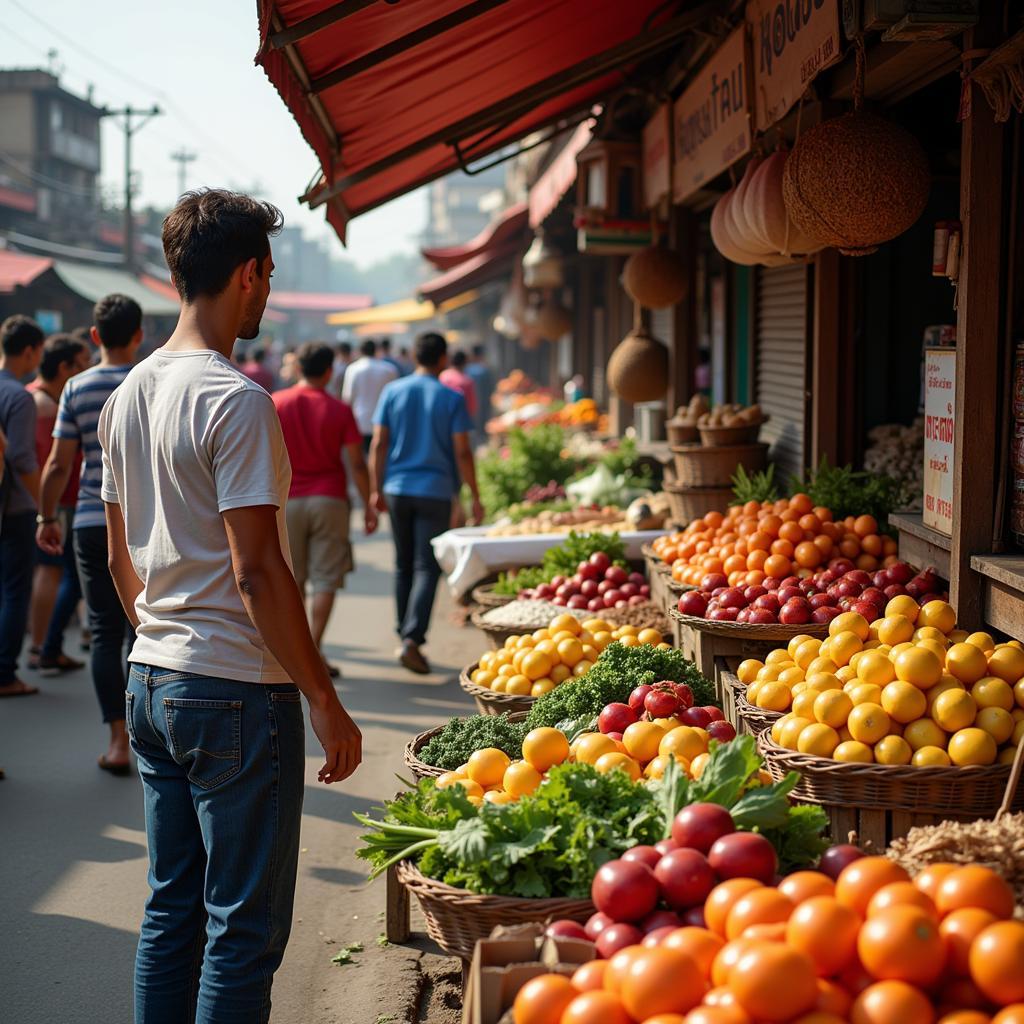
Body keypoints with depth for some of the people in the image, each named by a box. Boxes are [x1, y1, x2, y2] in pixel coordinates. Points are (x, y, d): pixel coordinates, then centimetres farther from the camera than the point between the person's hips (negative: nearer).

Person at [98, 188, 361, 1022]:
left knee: (171, 912, 16)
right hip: (237, 690, -8)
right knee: (245, 929, 1)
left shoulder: (130, 393, 10)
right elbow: (257, 570, -20)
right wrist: (326, 703, -14)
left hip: (152, 681, 8)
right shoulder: (237, 400, -16)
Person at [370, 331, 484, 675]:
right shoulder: (451, 399, -5)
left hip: (397, 490, 3)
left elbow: (379, 444, 2)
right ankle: (412, 639, -16)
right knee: (427, 568, -2)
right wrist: (475, 497, 0)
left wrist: (377, 489, 8)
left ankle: (406, 637, 22)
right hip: (435, 492, -3)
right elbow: (462, 452, -7)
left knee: (403, 566, 15)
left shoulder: (392, 392, 4)